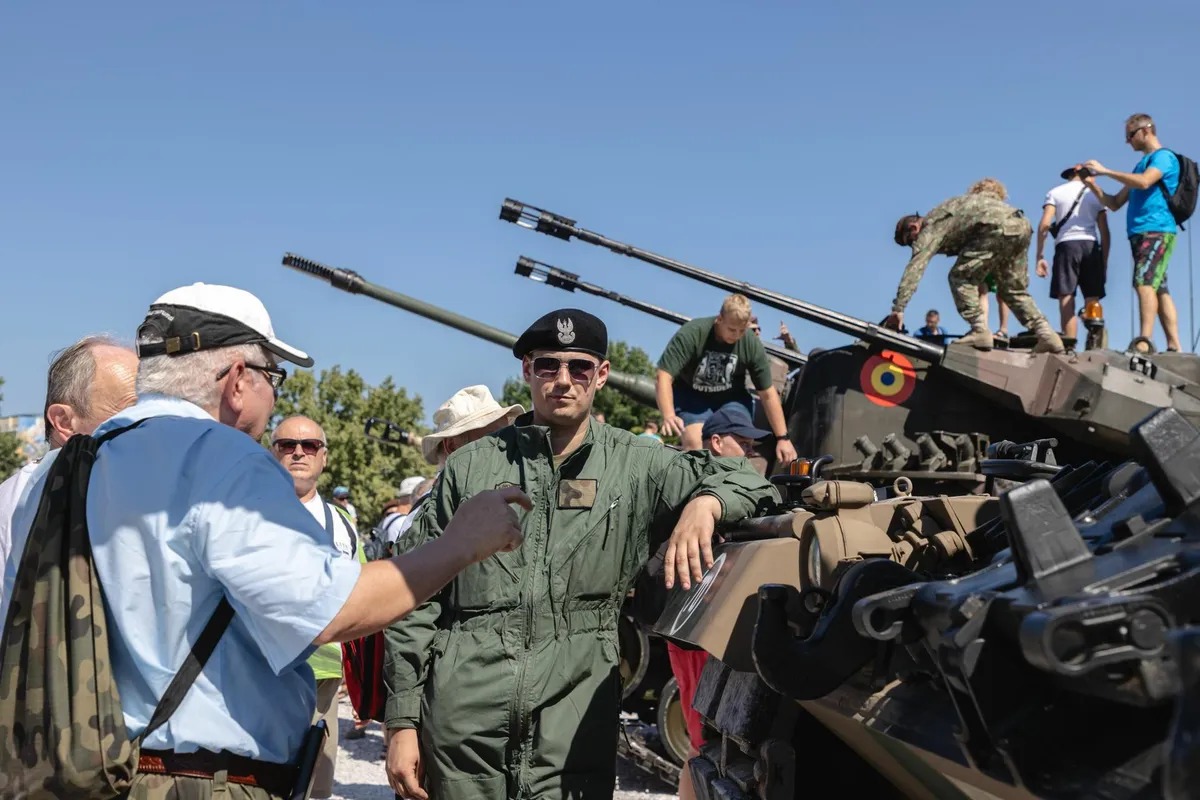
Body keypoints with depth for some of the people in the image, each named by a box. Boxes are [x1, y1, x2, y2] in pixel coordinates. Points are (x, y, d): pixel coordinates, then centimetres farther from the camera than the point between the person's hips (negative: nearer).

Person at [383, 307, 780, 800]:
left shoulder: (637, 466, 6)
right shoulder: (471, 466, 6)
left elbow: (750, 483, 7)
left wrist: (705, 501, -17)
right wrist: (403, 722, 4)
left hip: (573, 732, 0)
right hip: (461, 727, 1)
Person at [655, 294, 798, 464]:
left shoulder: (752, 344, -19)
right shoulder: (691, 333, -28)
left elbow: (768, 394, -11)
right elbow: (663, 377, -31)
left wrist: (782, 438, -12)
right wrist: (669, 416, -47)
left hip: (731, 398, 3)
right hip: (691, 395, -2)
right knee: (694, 444, -24)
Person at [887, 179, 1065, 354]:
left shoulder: (930, 228, 3)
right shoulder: (940, 216, 31)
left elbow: (914, 268, -4)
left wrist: (898, 308, -7)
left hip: (997, 227, -9)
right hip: (1021, 225, 9)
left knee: (960, 278, 2)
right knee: (1014, 290, 19)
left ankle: (980, 332, -6)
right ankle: (1047, 335, 12)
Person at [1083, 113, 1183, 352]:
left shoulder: (1164, 157, 0)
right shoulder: (1142, 164, 26)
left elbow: (1144, 182, -20)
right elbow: (1115, 204, 25)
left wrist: (1105, 171, -13)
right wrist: (1092, 185, 10)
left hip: (1156, 231, -9)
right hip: (1140, 234, 9)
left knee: (1144, 283, -22)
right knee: (1159, 289, 5)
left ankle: (1144, 342, -32)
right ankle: (1174, 347, 3)